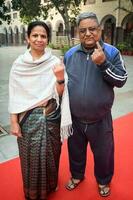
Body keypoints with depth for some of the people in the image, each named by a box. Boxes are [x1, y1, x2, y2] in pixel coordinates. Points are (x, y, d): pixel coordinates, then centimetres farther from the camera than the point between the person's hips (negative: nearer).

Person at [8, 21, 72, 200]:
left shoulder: (55, 62, -5)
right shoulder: (19, 64, -5)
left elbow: (59, 94, -4)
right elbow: (14, 95, -2)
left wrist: (60, 79, -23)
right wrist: (14, 121, -4)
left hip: (51, 117, 1)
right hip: (28, 118, 0)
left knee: (50, 153, 15)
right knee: (31, 155, 13)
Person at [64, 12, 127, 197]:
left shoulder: (111, 52, -7)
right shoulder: (70, 54, -1)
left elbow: (121, 80, -12)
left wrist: (103, 63, -25)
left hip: (100, 120, -2)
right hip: (74, 119, 2)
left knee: (103, 154, 18)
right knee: (76, 151, 23)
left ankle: (103, 181, 49)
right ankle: (77, 175, 53)